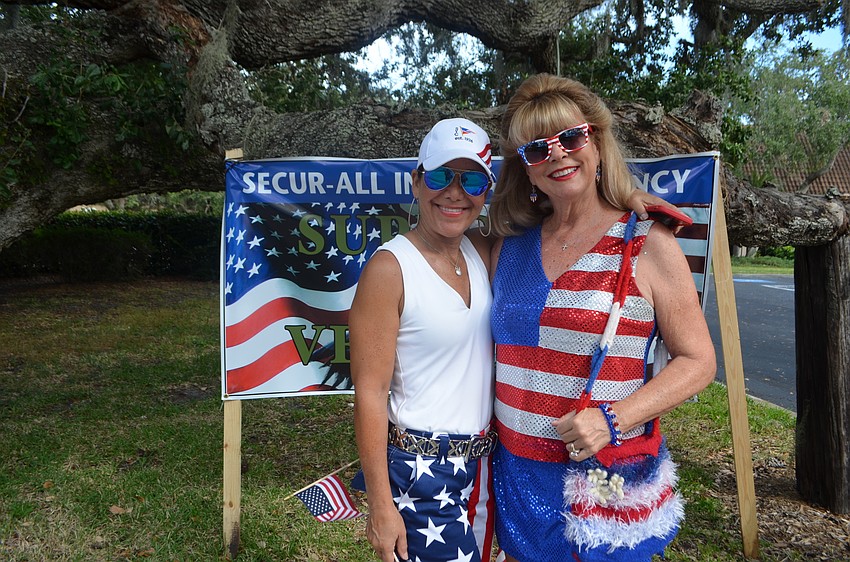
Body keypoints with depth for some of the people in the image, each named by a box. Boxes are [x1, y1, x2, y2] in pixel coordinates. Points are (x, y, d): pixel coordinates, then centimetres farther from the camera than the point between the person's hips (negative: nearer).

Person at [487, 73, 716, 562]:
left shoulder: (647, 244, -8)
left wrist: (614, 420, -19)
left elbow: (697, 360, -7)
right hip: (518, 473, 4)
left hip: (609, 482, -3)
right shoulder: (510, 247, 3)